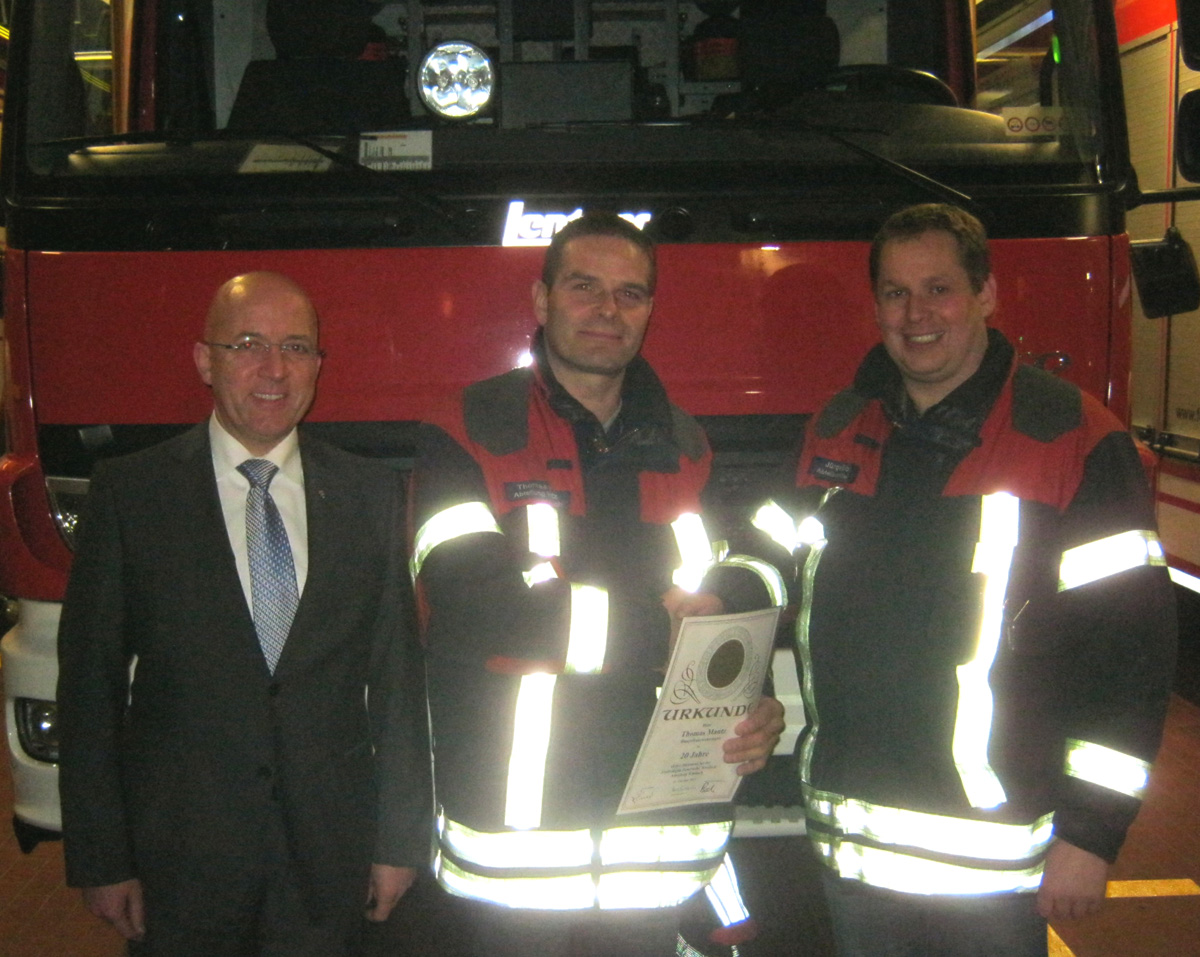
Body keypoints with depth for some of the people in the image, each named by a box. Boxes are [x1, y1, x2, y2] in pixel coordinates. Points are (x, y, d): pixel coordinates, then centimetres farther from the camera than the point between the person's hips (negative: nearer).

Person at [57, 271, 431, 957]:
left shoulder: (373, 496, 2)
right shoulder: (131, 491, -4)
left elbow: (398, 675, 4)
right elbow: (91, 679, -3)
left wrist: (401, 840, 4)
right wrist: (100, 860, -5)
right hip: (178, 856, -1)